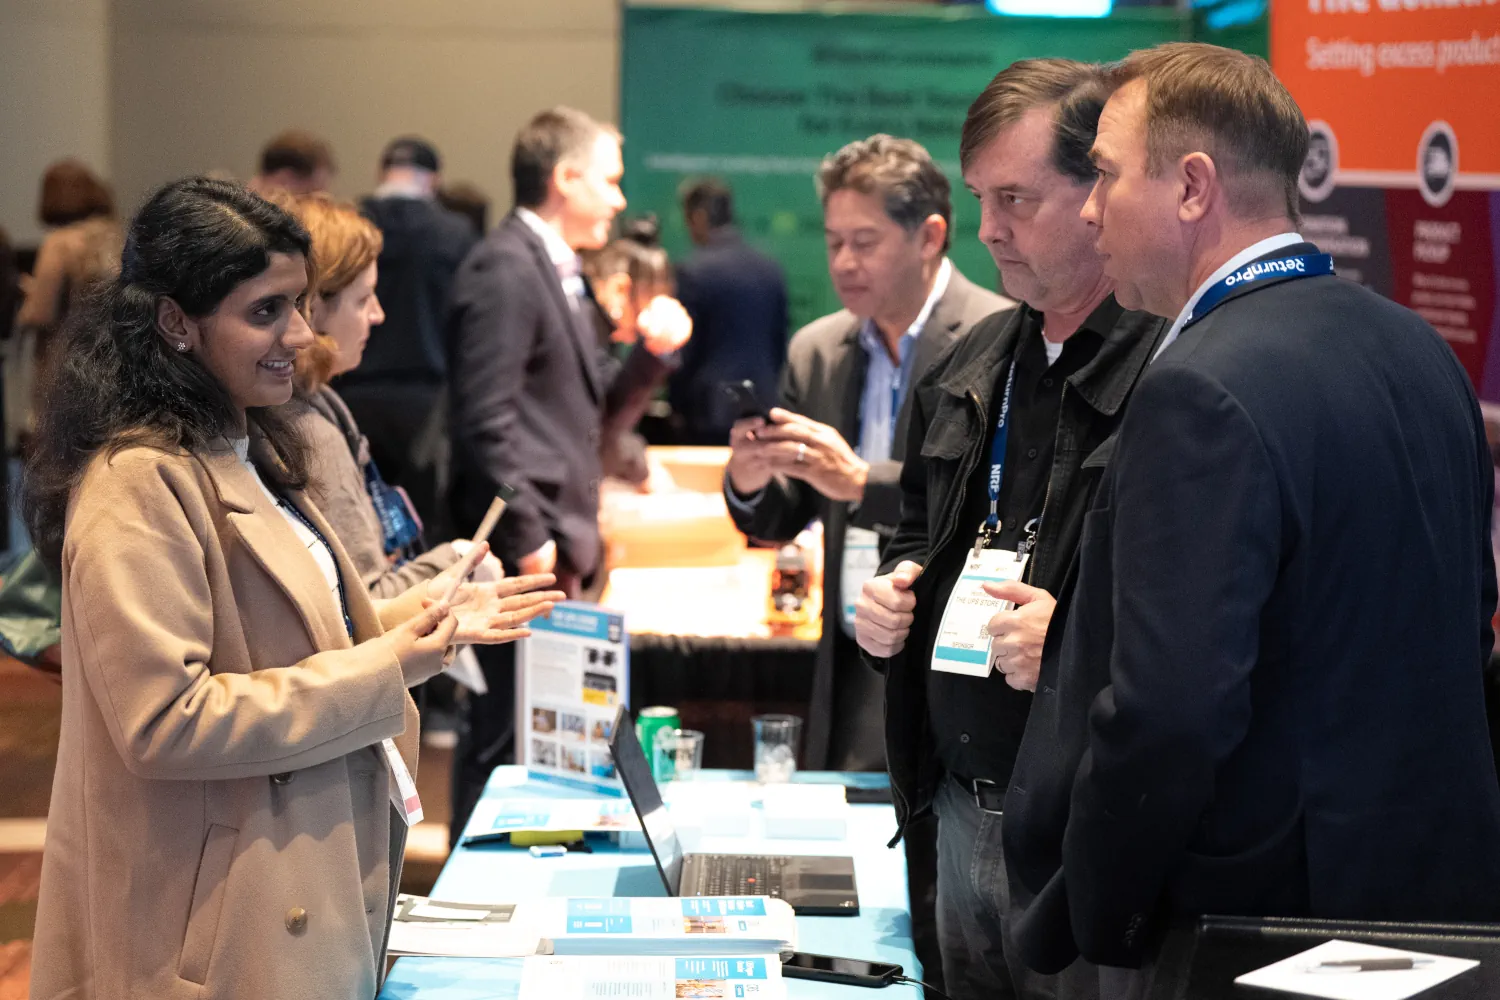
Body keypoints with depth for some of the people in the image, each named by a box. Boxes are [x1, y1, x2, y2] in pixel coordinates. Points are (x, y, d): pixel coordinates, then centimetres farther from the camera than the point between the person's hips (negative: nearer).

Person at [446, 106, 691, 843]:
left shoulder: (559, 271, 18)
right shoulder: (504, 269, -13)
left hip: (558, 544, 10)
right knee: (508, 728, -6)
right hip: (525, 554, -10)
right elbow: (485, 419, -19)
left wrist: (654, 352, 6)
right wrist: (527, 538, -19)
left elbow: (594, 402, 23)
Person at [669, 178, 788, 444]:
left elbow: (685, 350, -8)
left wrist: (677, 408, 3)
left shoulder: (693, 270, -9)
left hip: (710, 412, -6)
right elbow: (780, 344, 14)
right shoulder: (772, 270, 8)